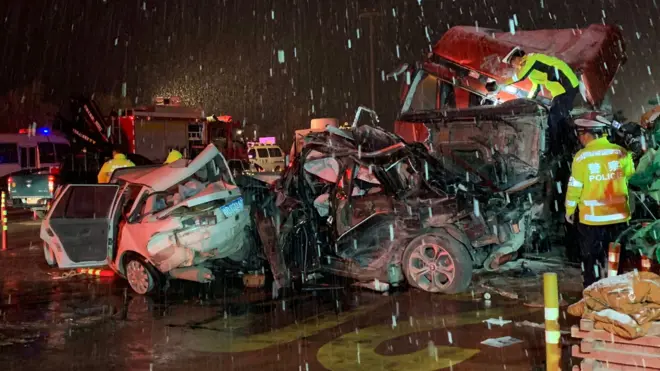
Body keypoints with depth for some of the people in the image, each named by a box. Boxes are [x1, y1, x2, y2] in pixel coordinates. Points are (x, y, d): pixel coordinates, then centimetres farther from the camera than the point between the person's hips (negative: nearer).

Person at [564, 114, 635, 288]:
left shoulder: (581, 156, -12)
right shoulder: (621, 153, -4)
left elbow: (574, 187, -7)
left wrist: (569, 210, 5)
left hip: (591, 218, -3)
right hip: (618, 216, 3)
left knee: (590, 259, 11)